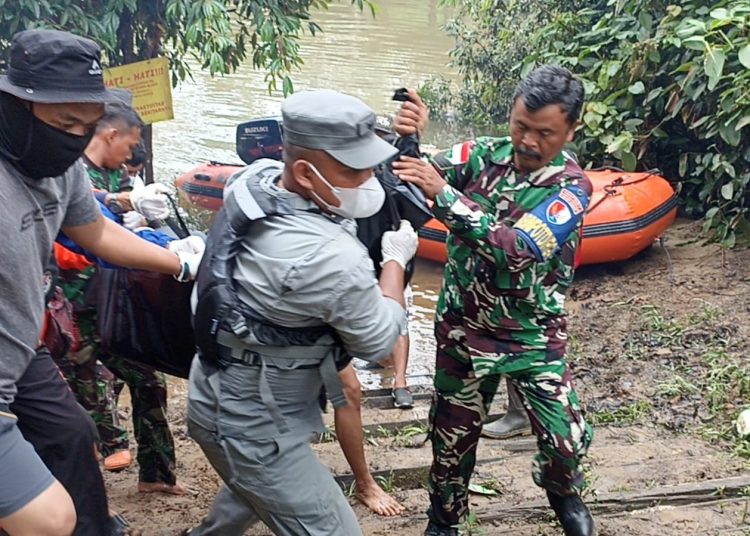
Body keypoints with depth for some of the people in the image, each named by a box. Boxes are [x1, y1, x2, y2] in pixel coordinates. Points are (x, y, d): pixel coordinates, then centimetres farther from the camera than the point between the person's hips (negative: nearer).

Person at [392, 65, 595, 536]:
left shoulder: (571, 188, -17)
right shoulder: (485, 155, -7)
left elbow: (517, 251, -32)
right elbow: (408, 174, -15)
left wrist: (442, 194, -38)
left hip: (533, 336, -2)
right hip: (463, 328, 2)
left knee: (566, 439, 4)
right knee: (453, 437, 13)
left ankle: (561, 489, 40)